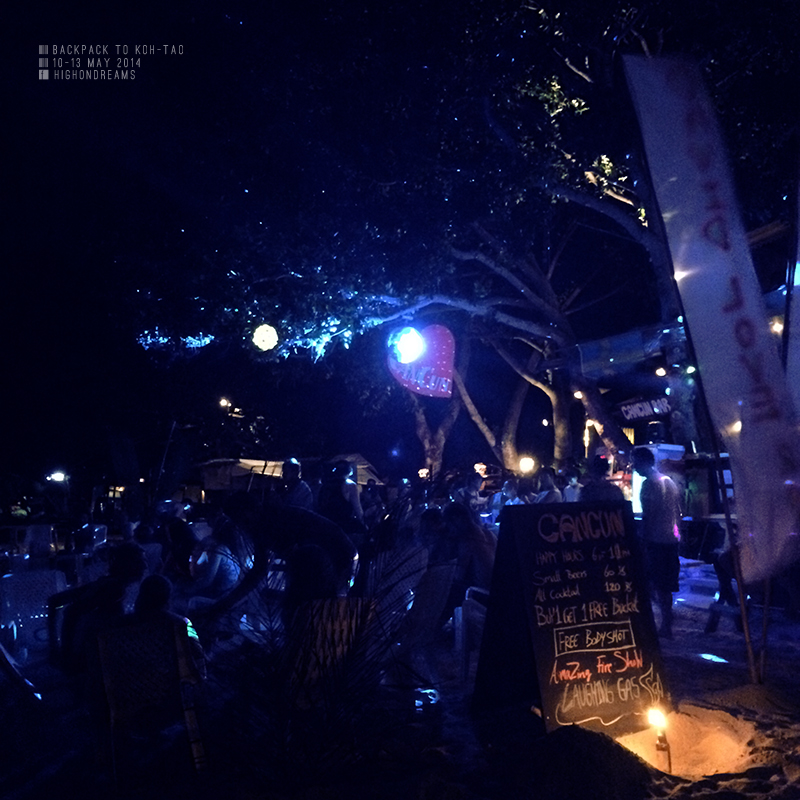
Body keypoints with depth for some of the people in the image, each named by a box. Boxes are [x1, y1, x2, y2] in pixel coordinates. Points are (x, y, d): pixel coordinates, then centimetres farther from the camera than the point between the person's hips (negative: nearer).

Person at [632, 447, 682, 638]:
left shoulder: (649, 484, -13)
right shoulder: (669, 481, 13)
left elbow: (647, 516, -18)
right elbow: (678, 512, 16)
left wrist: (643, 541, -15)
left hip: (656, 541, -8)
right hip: (671, 539, 8)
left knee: (659, 585, 0)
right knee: (666, 585, 15)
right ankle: (667, 626, 22)